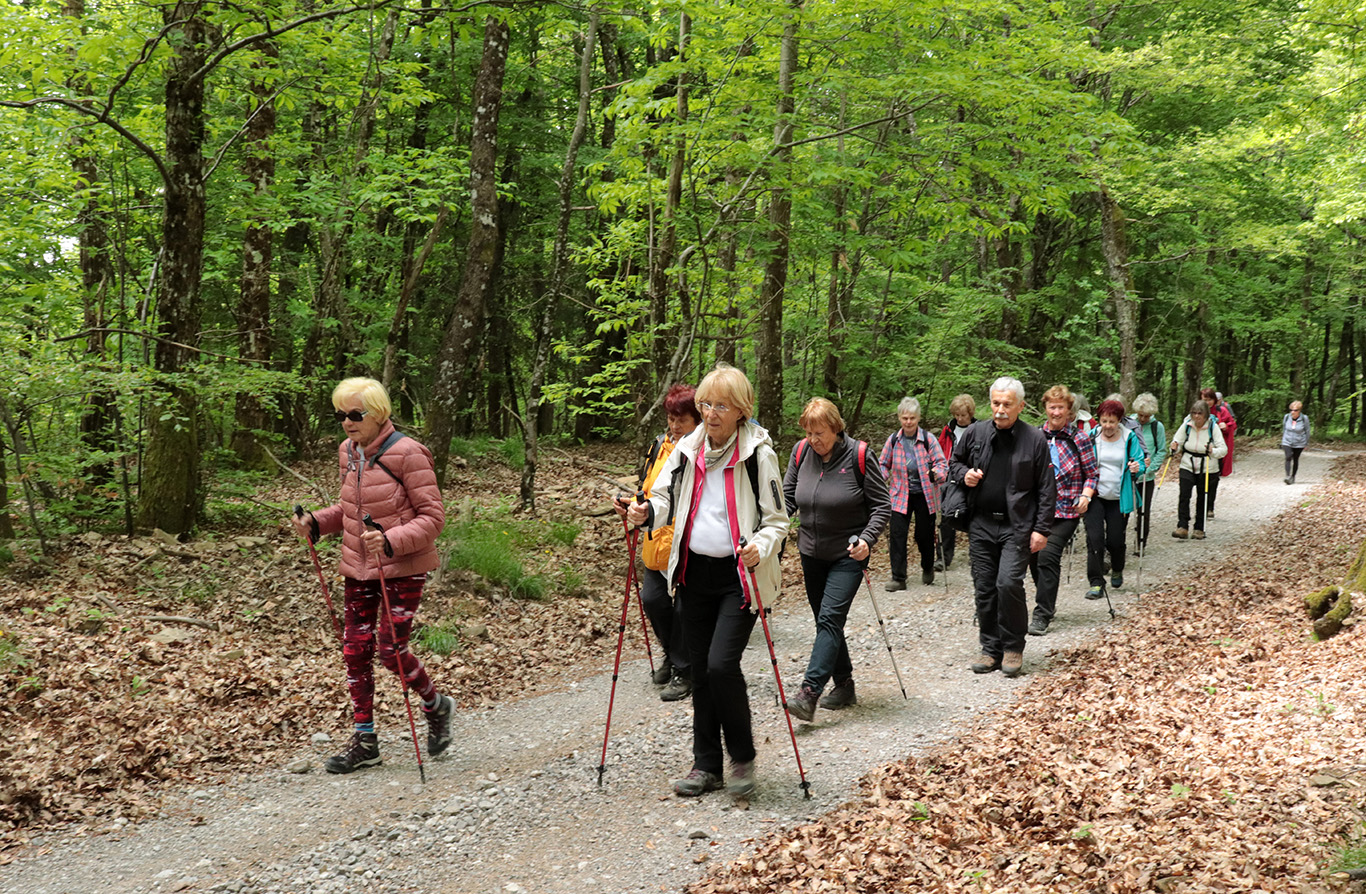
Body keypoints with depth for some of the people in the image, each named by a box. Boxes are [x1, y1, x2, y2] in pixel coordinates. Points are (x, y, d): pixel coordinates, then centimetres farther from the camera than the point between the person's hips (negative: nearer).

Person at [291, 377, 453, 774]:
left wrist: (391, 541, -29)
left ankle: (436, 706, 23)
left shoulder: (407, 454, -16)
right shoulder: (348, 453, 7)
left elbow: (433, 517, -15)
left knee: (390, 650, -7)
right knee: (355, 650, 5)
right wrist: (316, 523, 3)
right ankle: (365, 742, 17)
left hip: (402, 568, -7)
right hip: (358, 568, 7)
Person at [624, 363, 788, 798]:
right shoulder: (687, 449, 5)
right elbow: (667, 498, 11)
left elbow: (777, 520, -6)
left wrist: (760, 548, -26)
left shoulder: (758, 453, -8)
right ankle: (707, 765, 21)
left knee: (722, 664, -16)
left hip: (740, 575, -5)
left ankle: (743, 756, 7)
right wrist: (646, 512, -11)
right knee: (700, 669, 9)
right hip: (695, 573, 5)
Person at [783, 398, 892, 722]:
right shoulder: (801, 452, -1)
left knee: (830, 618, -15)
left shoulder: (858, 455, -13)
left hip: (848, 555, -6)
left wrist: (867, 539, -21)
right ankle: (844, 686, 25)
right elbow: (787, 497, 6)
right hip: (812, 553, 6)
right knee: (825, 620, 12)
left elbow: (881, 504, -7)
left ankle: (809, 692, -22)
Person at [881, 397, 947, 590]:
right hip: (900, 495, 2)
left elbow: (942, 462, -6)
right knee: (897, 534, -6)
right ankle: (898, 578, 0)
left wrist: (937, 473, -27)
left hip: (925, 495, -2)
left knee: (925, 535, 9)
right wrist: (881, 479, -7)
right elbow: (883, 464, 12)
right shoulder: (893, 440, 0)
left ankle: (928, 569, 35)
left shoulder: (928, 439, -7)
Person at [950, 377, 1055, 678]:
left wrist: (1042, 529, -6)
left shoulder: (1035, 439, -3)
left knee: (1009, 583, -15)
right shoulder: (976, 433, 4)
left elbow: (1046, 489, -1)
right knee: (984, 588, 6)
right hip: (981, 525, 4)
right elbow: (954, 461, 21)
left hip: (1017, 526, -3)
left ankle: (1013, 648, 3)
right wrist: (964, 474, -3)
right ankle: (991, 649, 19)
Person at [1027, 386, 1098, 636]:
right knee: (1034, 555, 8)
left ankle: (1042, 615, -10)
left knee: (1048, 555, -16)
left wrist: (1085, 495, -14)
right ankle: (1048, 604, 31)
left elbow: (1091, 474, 2)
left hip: (1066, 509, -4)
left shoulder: (1080, 438, -2)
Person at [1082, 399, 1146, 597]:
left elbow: (1140, 462, 3)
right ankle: (1096, 582, -5)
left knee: (1115, 540, 4)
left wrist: (1137, 468, -21)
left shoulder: (1129, 438, -1)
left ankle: (1117, 571, 35)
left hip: (1119, 499, 0)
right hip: (1095, 496, 0)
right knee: (1095, 538, -10)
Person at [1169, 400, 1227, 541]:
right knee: (1184, 495, -14)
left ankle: (1199, 529, 18)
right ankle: (1182, 527, -16)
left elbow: (1223, 449, -10)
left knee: (1202, 498, 7)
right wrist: (1175, 448, -19)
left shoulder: (1213, 427, -9)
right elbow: (1177, 440, 4)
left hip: (1207, 469, -1)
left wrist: (1213, 451, -31)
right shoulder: (1186, 425, -3)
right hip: (1187, 466, 1)